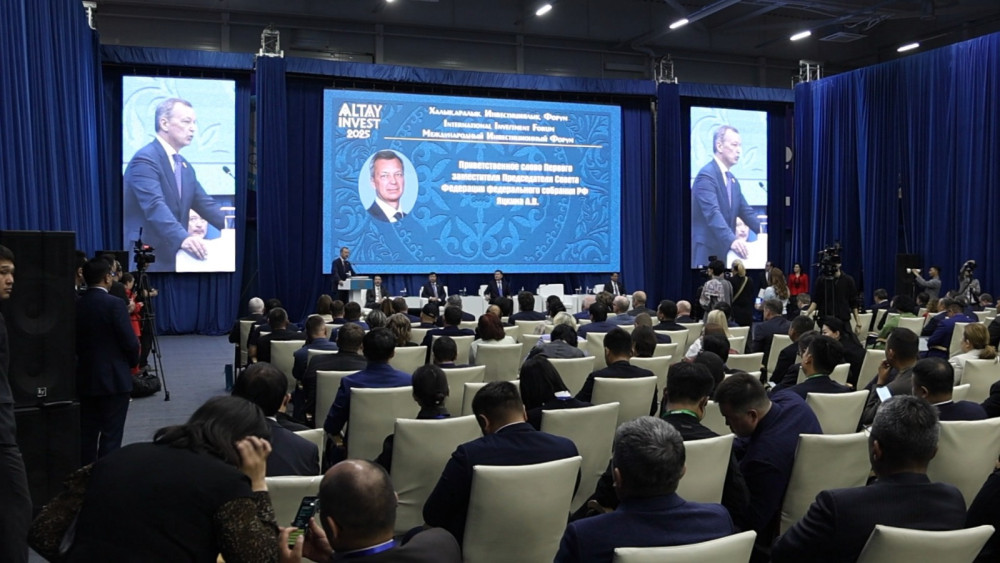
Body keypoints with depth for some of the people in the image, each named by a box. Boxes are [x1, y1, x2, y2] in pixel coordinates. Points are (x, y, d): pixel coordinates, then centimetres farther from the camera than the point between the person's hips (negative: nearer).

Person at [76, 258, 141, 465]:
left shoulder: (77, 305, 2)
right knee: (111, 436, 0)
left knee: (87, 434, 13)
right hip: (114, 379, -6)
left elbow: (75, 341, 7)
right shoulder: (115, 304, -14)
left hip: (85, 379, 6)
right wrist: (133, 362, 4)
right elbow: (130, 342, -15)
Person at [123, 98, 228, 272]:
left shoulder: (185, 167, 17)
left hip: (174, 259, 9)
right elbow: (155, 206, -27)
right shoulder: (145, 159, -13)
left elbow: (205, 203, 11)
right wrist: (183, 237, -42)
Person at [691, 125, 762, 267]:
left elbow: (745, 211, 12)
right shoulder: (706, 175, -13)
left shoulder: (732, 180, 17)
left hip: (723, 250, 9)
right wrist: (732, 239, -38)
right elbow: (712, 213, -26)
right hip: (705, 251, -9)